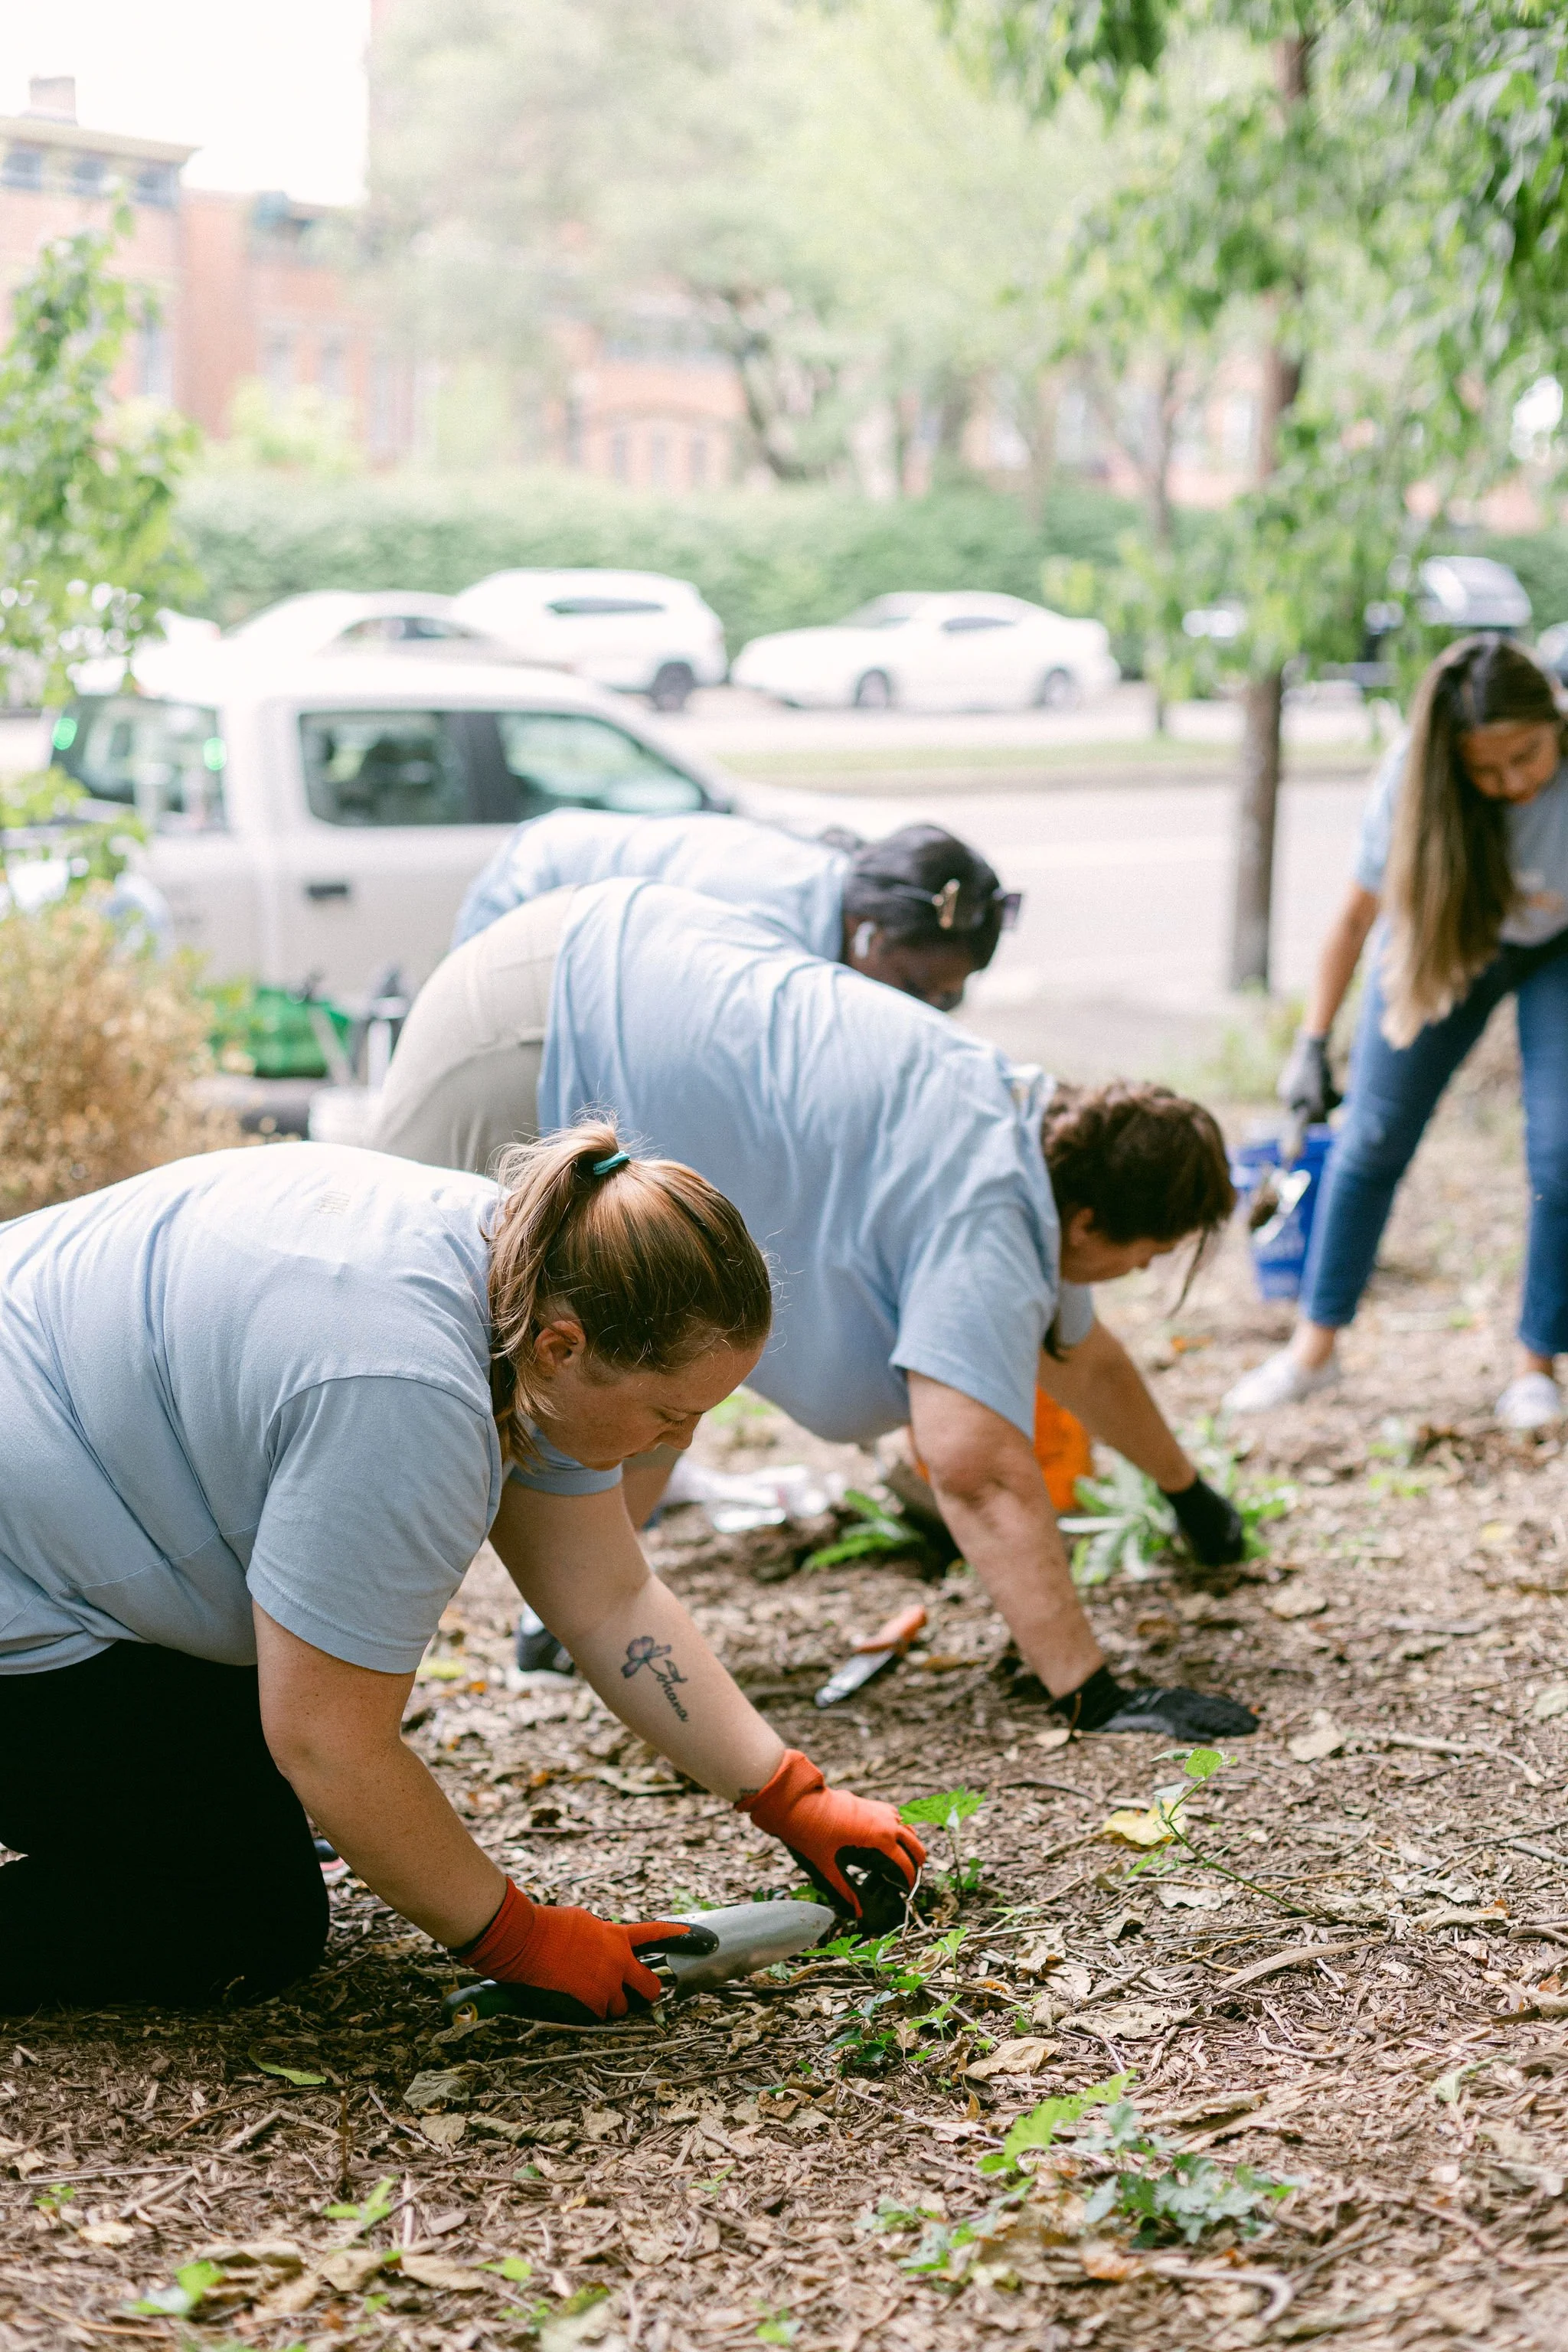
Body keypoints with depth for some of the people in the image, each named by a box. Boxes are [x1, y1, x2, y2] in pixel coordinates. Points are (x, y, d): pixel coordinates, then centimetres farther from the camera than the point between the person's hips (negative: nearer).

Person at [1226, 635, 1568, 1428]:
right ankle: (1314, 1348, 15)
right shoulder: (1412, 783, -29)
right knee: (1372, 1136, 1)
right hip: (1445, 939, 1)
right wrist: (1312, 1045, -14)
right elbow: (1356, 917, -16)